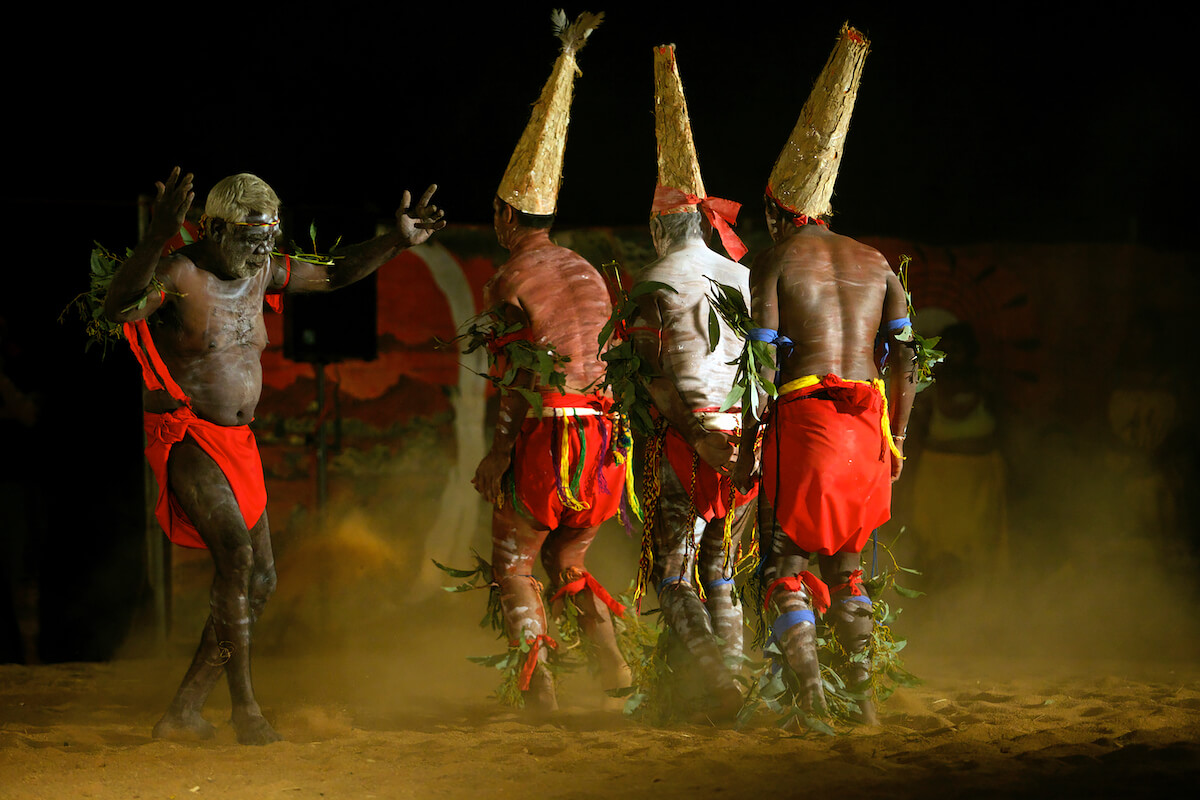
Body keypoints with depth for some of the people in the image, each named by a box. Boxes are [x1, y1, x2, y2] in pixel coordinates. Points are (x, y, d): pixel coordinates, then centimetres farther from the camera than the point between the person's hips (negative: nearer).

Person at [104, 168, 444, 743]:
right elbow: (118, 307, -38)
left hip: (238, 445, 9)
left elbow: (334, 275, 21)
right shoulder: (178, 274, -17)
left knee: (260, 581, 6)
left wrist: (396, 241, 8)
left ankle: (183, 713, 12)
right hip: (185, 440, -9)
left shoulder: (260, 273, 6)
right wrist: (158, 237, -52)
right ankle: (244, 708, -21)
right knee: (235, 551, -26)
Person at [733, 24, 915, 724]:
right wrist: (897, 438, 18)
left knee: (786, 561, 0)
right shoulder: (875, 264, 16)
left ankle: (809, 693, -15)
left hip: (803, 414, -5)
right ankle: (863, 692, 13)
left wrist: (746, 448, -3)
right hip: (868, 421, 5)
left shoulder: (774, 262, 2)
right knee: (846, 561, 18)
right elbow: (905, 360, 11)